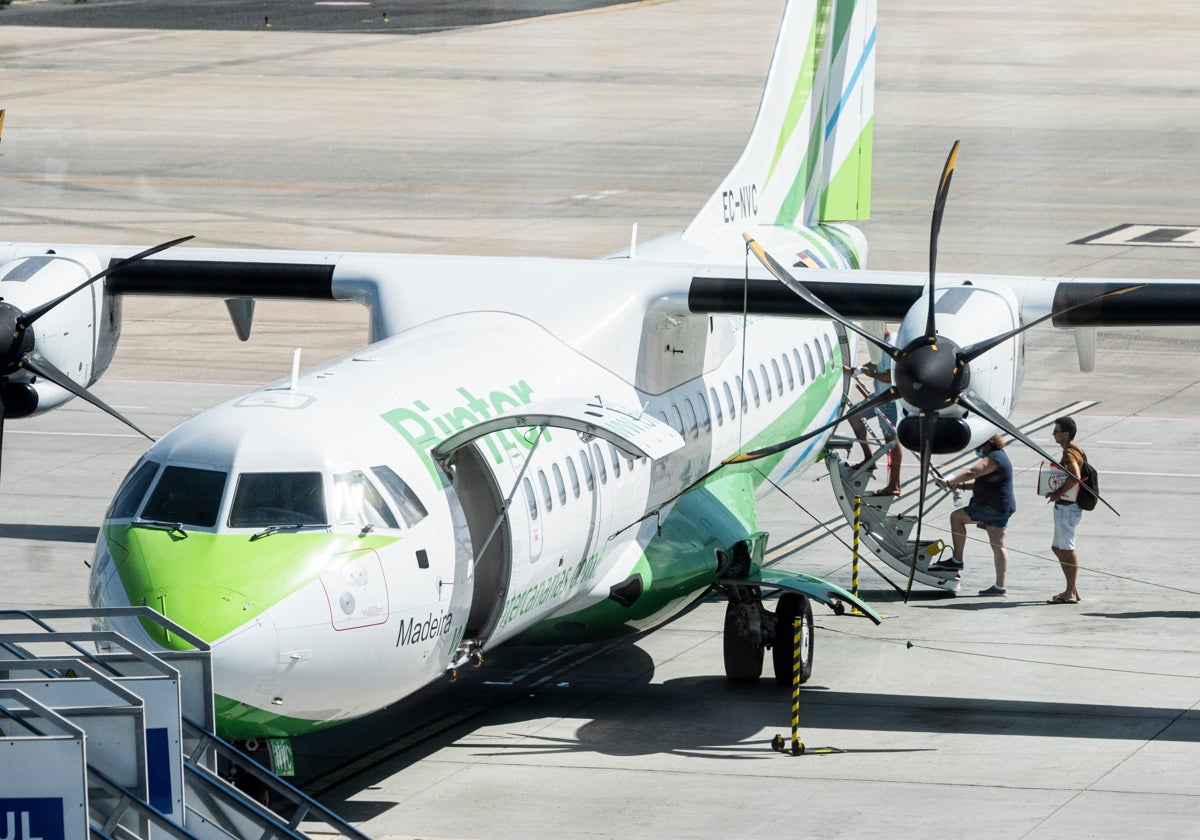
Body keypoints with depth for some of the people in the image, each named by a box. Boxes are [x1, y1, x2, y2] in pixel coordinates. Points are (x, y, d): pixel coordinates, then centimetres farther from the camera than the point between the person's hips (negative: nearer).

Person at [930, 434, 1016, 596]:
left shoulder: (992, 459, -14)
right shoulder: (998, 457, 21)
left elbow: (971, 472, -26)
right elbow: (982, 483, 26)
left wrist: (949, 482, -20)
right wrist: (961, 486, 13)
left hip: (992, 506, -11)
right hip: (1001, 508, 11)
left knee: (956, 517, -3)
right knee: (998, 545, 8)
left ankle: (957, 560, -2)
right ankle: (1001, 585, 5)